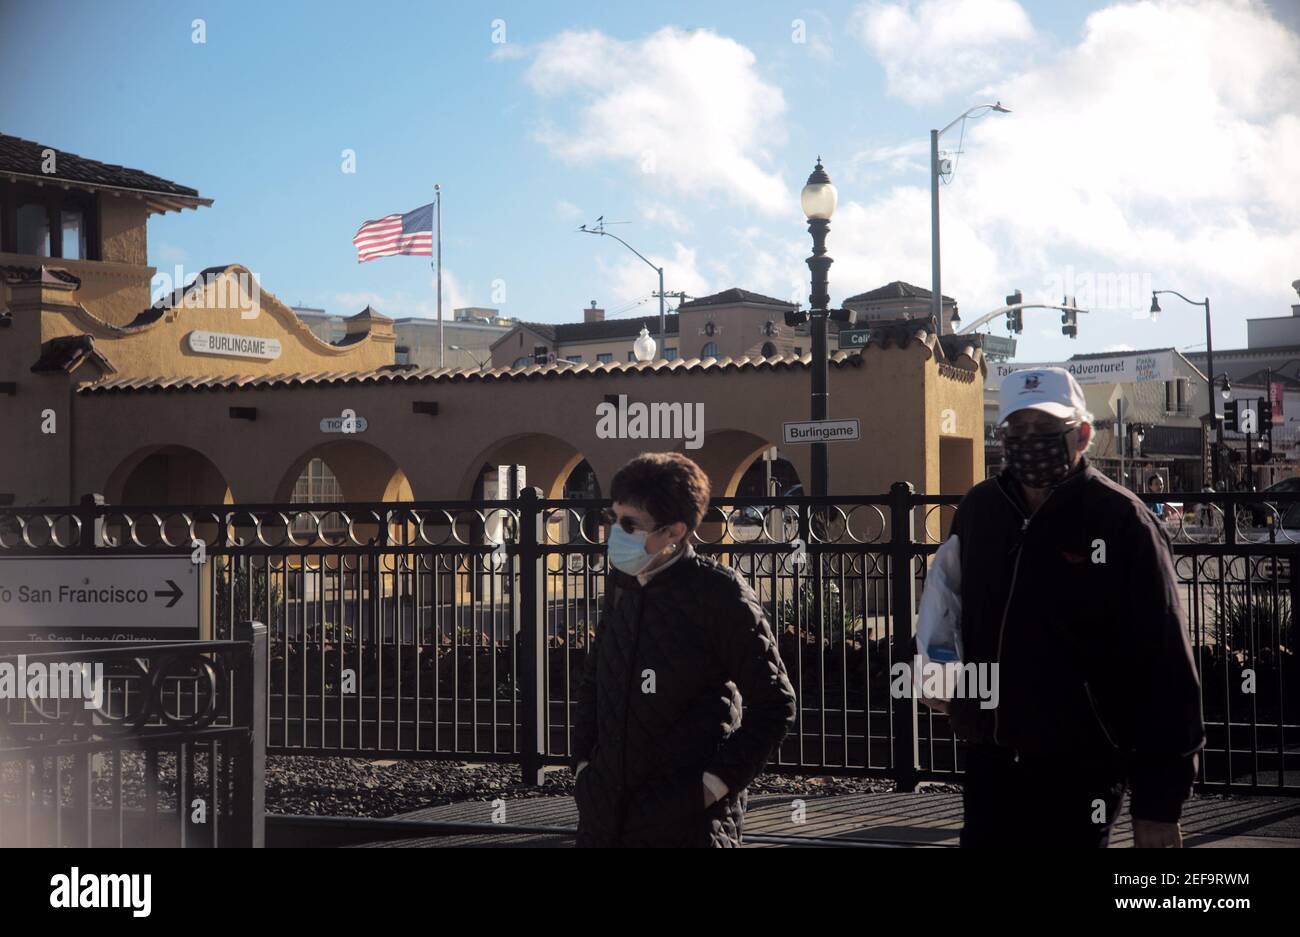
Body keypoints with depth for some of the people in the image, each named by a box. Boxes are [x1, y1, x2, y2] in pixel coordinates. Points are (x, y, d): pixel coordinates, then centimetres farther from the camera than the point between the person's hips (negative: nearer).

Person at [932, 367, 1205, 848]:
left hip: (1080, 770, -5)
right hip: (989, 762, 5)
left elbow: (1165, 668, -13)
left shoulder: (1121, 521, -11)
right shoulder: (978, 510, 7)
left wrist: (1158, 800, -15)